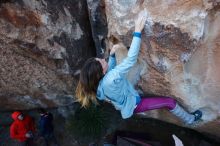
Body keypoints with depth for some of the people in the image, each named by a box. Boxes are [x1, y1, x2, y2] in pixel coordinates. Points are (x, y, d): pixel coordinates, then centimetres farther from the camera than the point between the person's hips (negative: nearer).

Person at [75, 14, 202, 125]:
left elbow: (110, 70, 6)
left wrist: (112, 55, -7)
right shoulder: (110, 80, -42)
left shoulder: (97, 80, -16)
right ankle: (190, 119, 26)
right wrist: (138, 32, -40)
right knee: (170, 102, 0)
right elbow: (131, 59, -43)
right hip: (133, 105, -8)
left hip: (123, 103, 8)